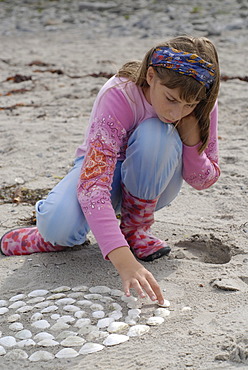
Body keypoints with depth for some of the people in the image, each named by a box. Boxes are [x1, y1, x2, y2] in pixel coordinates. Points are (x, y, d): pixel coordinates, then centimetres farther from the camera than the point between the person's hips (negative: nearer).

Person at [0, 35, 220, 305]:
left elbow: (203, 180, -8)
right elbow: (91, 185, -43)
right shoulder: (119, 96, -33)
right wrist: (124, 261, -55)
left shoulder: (200, 104, -20)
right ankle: (58, 236, 5)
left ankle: (135, 229, -11)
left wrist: (191, 135, -29)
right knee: (58, 225, -36)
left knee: (155, 133, -33)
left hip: (150, 188, 3)